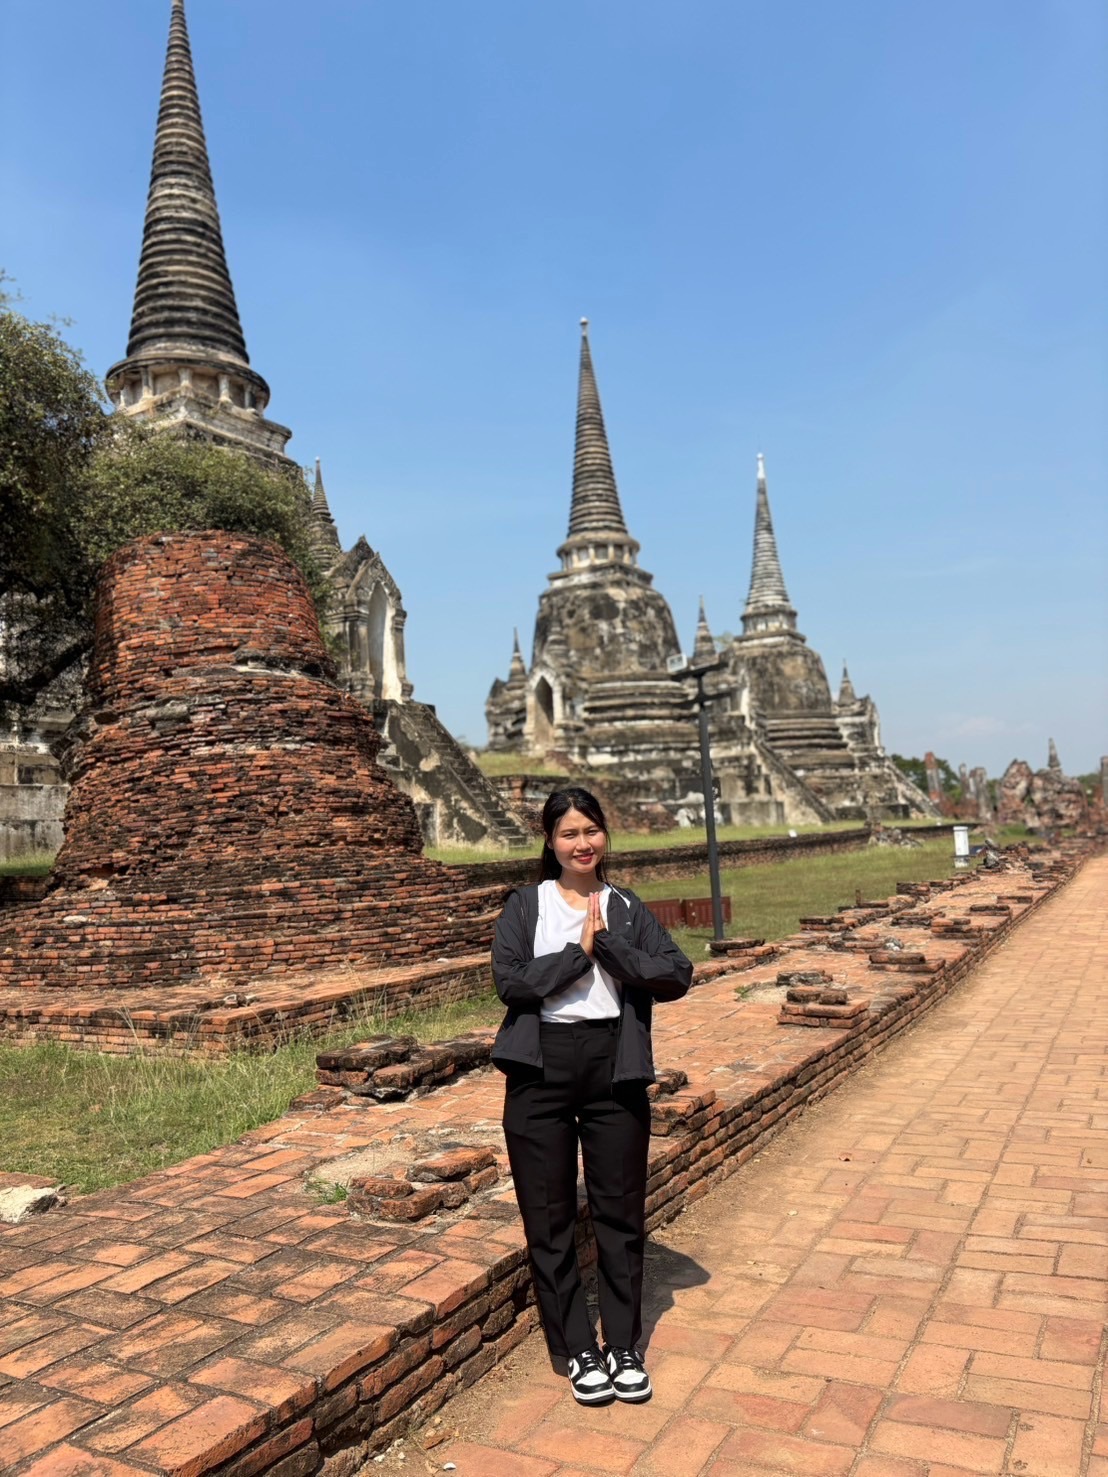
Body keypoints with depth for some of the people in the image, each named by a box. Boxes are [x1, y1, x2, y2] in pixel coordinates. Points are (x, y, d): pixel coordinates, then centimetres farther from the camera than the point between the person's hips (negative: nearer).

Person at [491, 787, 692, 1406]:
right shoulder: (525, 905, 2)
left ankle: (624, 1347, 28)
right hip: (542, 1068, -1)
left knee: (621, 1213, 10)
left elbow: (676, 977, -7)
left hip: (615, 1067, 1)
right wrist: (578, 952, -15)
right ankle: (578, 1350, 26)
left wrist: (607, 943, -15)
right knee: (550, 1219, 8)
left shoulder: (628, 909, 6)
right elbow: (510, 981, -12)